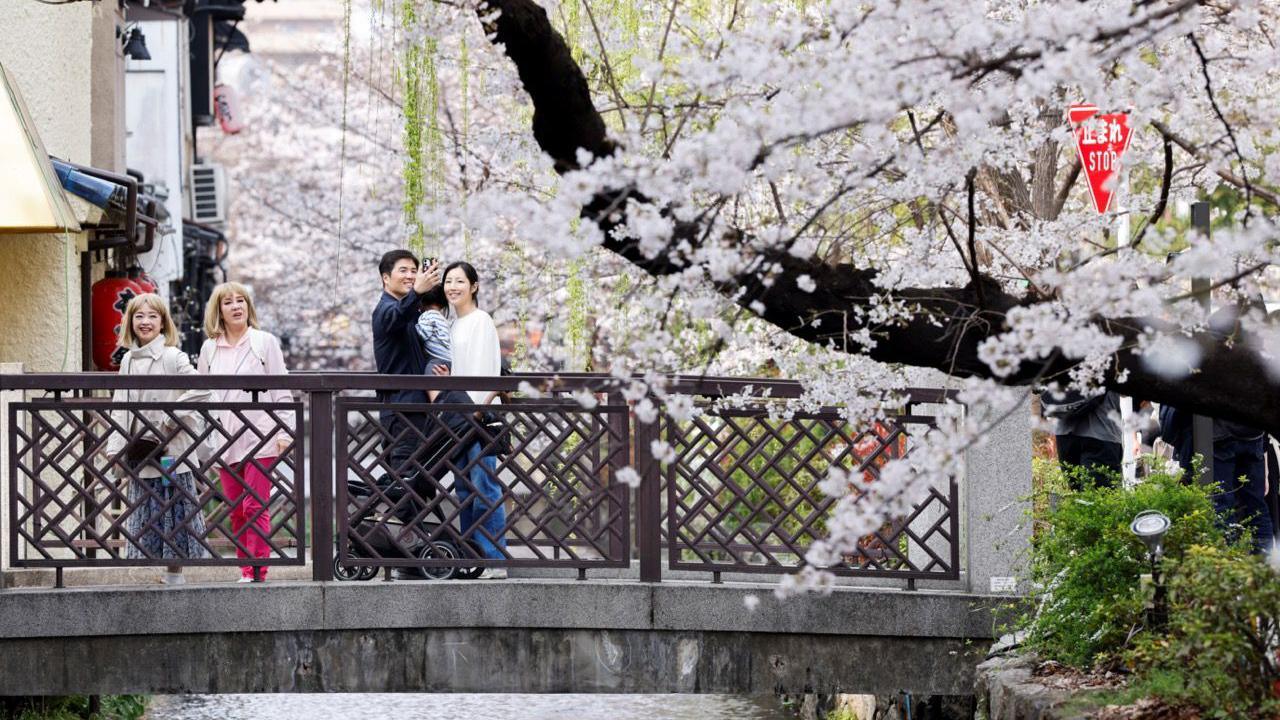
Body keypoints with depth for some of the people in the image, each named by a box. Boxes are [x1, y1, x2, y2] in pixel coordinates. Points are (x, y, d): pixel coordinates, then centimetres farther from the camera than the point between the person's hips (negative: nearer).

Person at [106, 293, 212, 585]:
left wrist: (170, 421, -13)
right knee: (143, 516, 8)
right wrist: (115, 449, 5)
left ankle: (174, 578, 5)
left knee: (174, 514, -1)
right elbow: (120, 407, 12)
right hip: (139, 456, 6)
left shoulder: (173, 357, -7)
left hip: (170, 453, -6)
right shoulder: (128, 360, 11)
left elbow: (200, 390, -17)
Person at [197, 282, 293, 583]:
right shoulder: (209, 349, 12)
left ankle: (257, 572, -11)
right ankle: (245, 571, 9)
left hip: (259, 437, -4)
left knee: (255, 507, -10)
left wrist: (283, 431, -6)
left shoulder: (265, 342, 3)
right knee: (236, 511, 4)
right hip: (225, 441, 4)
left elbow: (281, 390, 2)